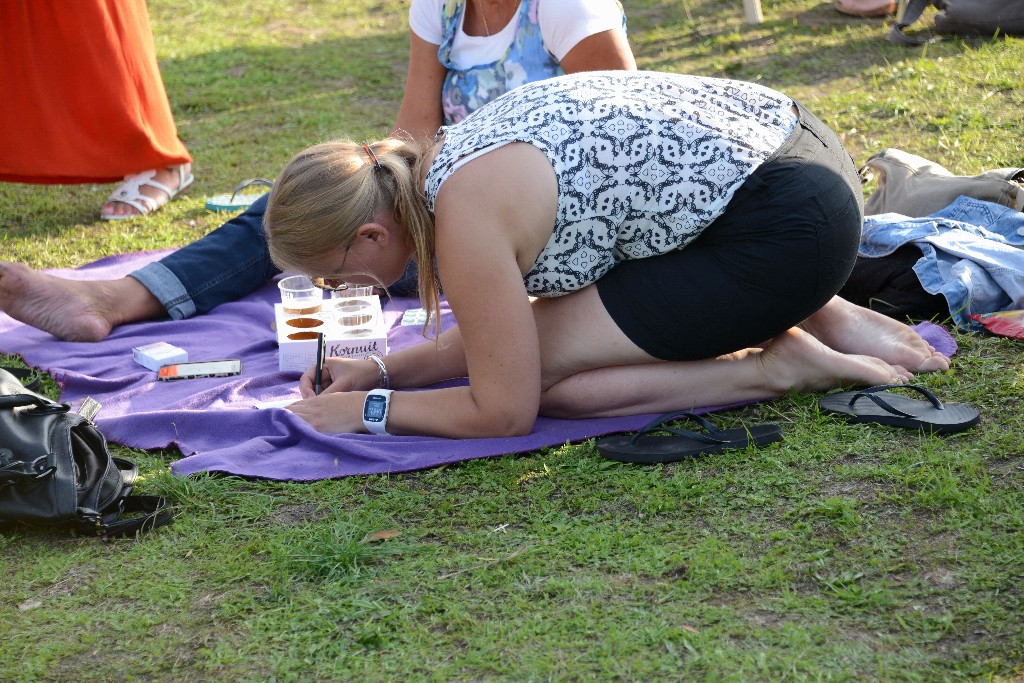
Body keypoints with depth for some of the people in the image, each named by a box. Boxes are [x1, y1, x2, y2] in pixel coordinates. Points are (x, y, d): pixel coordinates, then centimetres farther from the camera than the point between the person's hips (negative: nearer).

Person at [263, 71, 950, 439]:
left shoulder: (467, 215, -20)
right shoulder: (445, 162, 7)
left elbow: (504, 412, -12)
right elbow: (495, 337, 20)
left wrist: (368, 409, -3)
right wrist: (382, 369, 11)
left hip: (787, 227, -10)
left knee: (537, 376, -6)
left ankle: (775, 368, -4)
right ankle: (817, 317, 13)